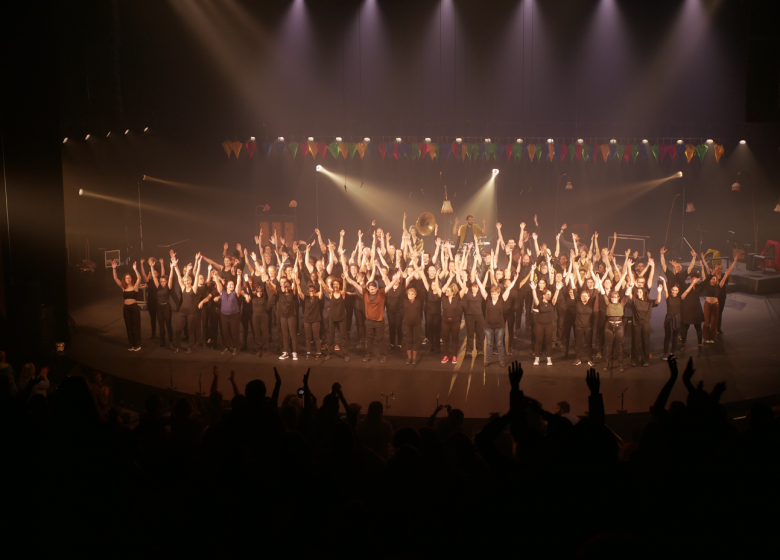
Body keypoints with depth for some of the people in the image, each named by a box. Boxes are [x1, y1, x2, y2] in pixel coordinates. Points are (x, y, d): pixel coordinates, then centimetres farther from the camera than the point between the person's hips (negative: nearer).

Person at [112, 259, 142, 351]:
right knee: (129, 327, 10)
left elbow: (139, 278, -18)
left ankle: (137, 345, 8)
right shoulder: (123, 288, 8)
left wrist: (135, 269, -29)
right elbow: (115, 278, 4)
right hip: (126, 308, 5)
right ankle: (132, 345, 18)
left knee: (136, 327, 1)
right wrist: (114, 268, -7)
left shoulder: (135, 287, -3)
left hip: (134, 307, -4)